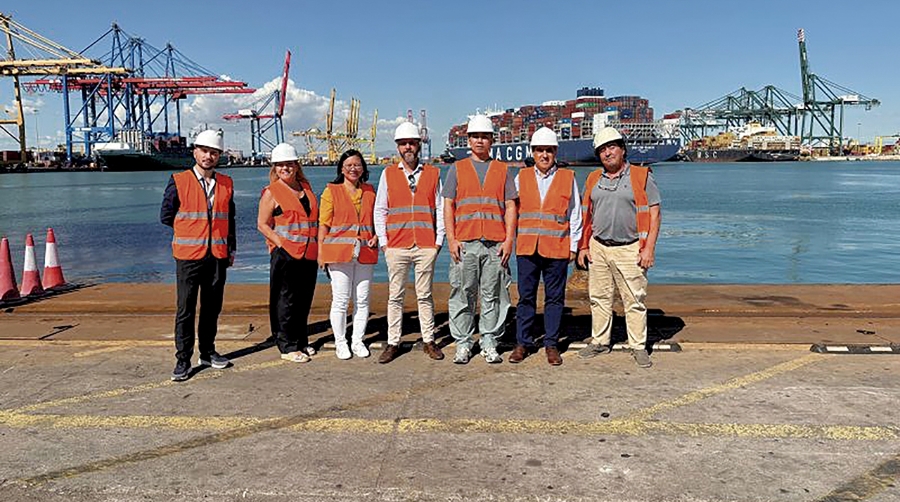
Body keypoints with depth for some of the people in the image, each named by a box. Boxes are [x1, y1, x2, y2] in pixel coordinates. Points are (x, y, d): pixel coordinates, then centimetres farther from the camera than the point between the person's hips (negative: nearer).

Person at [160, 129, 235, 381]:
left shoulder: (226, 184, 9)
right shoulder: (178, 181, -2)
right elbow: (166, 216, 3)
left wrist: (231, 248, 14)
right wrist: (191, 228, 7)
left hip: (218, 256, 4)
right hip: (189, 256, -3)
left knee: (212, 308, 11)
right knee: (185, 310, -1)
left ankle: (208, 352, 24)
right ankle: (183, 359, 7)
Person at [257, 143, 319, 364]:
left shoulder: (306, 187, 15)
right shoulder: (271, 192, -1)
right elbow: (262, 224, -4)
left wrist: (317, 244, 11)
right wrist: (281, 243, -14)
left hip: (308, 254, 6)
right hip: (285, 254, -6)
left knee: (304, 300, 12)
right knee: (286, 301, 0)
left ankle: (301, 341, 25)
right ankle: (288, 347, 8)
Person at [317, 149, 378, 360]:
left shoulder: (369, 191, 14)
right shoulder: (331, 191, 4)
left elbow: (376, 219, 23)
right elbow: (323, 224, 1)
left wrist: (376, 237, 4)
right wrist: (321, 253, -5)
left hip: (365, 253, 3)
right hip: (339, 252, -3)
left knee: (362, 300, 5)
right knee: (340, 300, 0)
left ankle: (358, 341, 17)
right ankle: (340, 343, 12)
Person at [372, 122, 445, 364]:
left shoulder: (433, 173, 9)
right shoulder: (388, 174, 8)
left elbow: (440, 209, 10)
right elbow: (379, 210, 9)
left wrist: (439, 240, 3)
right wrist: (383, 242, 2)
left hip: (426, 246, 0)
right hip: (396, 246, 0)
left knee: (425, 296, 6)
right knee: (395, 296, 4)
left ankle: (429, 341, 16)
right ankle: (393, 343, 12)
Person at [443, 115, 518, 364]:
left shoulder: (503, 170, 13)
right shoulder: (457, 169, 12)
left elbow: (510, 207, 9)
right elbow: (448, 206, 7)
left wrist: (509, 240, -2)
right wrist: (451, 239, -4)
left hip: (496, 243, 0)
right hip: (464, 243, 0)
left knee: (493, 295, 3)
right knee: (462, 294, 1)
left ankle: (489, 343, 12)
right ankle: (463, 344, 11)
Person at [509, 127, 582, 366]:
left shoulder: (568, 178, 7)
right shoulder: (521, 177, 10)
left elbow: (575, 214, 9)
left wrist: (573, 246, 5)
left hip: (557, 248, -1)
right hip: (526, 247, 1)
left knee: (555, 297, 4)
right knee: (526, 296, 5)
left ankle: (551, 344, 14)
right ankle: (523, 343, 15)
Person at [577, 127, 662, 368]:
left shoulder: (641, 177, 0)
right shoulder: (593, 180, 12)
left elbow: (654, 214, -2)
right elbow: (586, 215, 16)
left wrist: (649, 248, -10)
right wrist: (583, 246, 8)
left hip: (629, 250, -4)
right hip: (598, 248, 4)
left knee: (635, 300, 0)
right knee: (599, 298, 10)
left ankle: (638, 346, 10)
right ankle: (600, 341, 22)